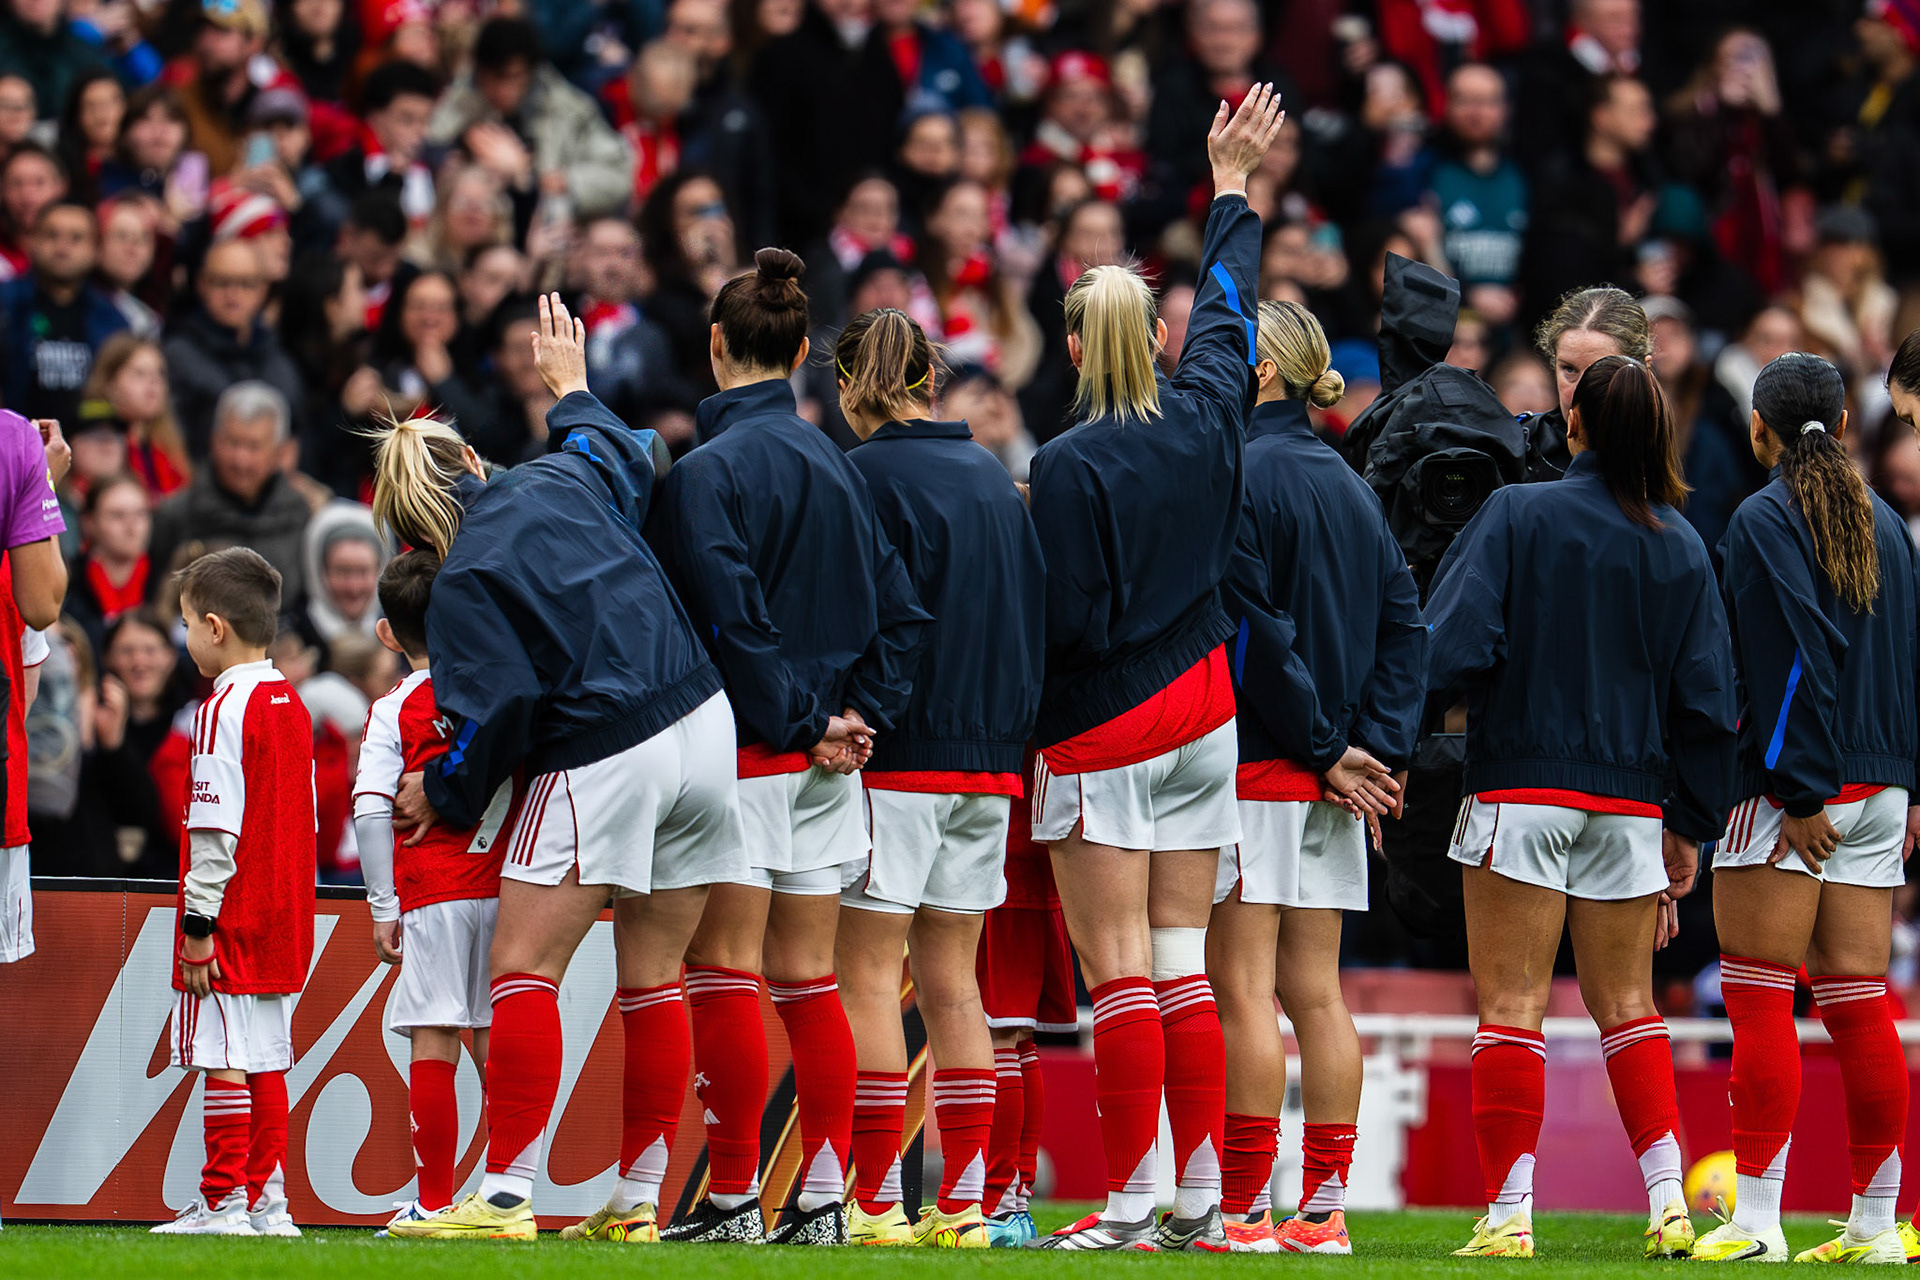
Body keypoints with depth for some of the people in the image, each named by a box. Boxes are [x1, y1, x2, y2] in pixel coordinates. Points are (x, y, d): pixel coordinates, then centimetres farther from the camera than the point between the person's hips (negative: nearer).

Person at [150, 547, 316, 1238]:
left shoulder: (223, 709, -13)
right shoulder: (290, 706, 13)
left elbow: (217, 829, -18)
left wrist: (198, 926, -15)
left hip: (232, 921, -8)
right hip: (285, 921, 8)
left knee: (226, 1062, -5)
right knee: (266, 1062, 11)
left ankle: (223, 1201, -5)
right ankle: (265, 1199, 12)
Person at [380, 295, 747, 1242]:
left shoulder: (463, 583, -7)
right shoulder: (562, 478, 10)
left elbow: (498, 713, -12)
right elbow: (630, 457, 33)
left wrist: (441, 795, 4)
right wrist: (571, 390, 50)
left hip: (601, 759, -7)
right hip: (702, 720, 7)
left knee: (523, 965, -3)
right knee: (651, 980, 11)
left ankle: (505, 1196, -10)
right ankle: (638, 1200, 14)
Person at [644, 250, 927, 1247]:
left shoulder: (708, 471, -12)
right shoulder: (834, 464, 10)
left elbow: (731, 620, -19)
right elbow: (897, 609, 10)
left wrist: (801, 723, -12)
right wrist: (856, 716, 5)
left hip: (747, 749, -7)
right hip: (826, 756, 7)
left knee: (724, 971, -2)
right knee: (807, 978, 9)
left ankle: (732, 1196, -3)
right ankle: (824, 1196, 6)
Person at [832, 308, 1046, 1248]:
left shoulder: (868, 474, -8)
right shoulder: (993, 478, 12)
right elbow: (1035, 614, 16)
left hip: (897, 751, -7)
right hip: (990, 751, 7)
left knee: (866, 972, -3)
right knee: (950, 978, 10)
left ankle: (874, 1200, -7)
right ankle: (964, 1200, 7)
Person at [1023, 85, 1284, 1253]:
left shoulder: (1070, 466, -16)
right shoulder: (1206, 416, 1)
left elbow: (1068, 620, -18)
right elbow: (1230, 305, 19)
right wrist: (1234, 191, 33)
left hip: (1103, 727, -6)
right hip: (1202, 710, 6)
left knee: (1120, 972, -4)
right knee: (1183, 963, 8)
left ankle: (1131, 1201, -6)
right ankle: (1202, 1198, 5)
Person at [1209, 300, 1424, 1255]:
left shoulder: (1239, 476, -11)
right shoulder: (1348, 485, 14)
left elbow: (1251, 629, -16)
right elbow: (1403, 622, 10)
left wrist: (1321, 745, -10)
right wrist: (1380, 746, 3)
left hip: (1254, 769, -8)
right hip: (1331, 782, 8)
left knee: (1243, 989, -6)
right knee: (1315, 993, 8)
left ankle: (1244, 1209, -8)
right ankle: (1325, 1208, 8)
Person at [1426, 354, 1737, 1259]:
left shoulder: (1518, 514, -6)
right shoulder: (1681, 547, 6)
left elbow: (1455, 642, -15)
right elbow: (1706, 699, 8)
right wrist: (1690, 826, 15)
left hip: (1520, 785, -4)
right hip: (1631, 800, 4)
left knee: (1512, 1006, -1)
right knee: (1626, 1005, 14)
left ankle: (1508, 1214, -5)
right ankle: (1669, 1204, 7)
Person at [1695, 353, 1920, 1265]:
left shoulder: (1763, 522, -8)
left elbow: (1793, 660, -15)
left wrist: (1800, 794, -16)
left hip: (1791, 787, -7)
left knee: (1759, 1000, -4)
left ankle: (1756, 1217, -8)